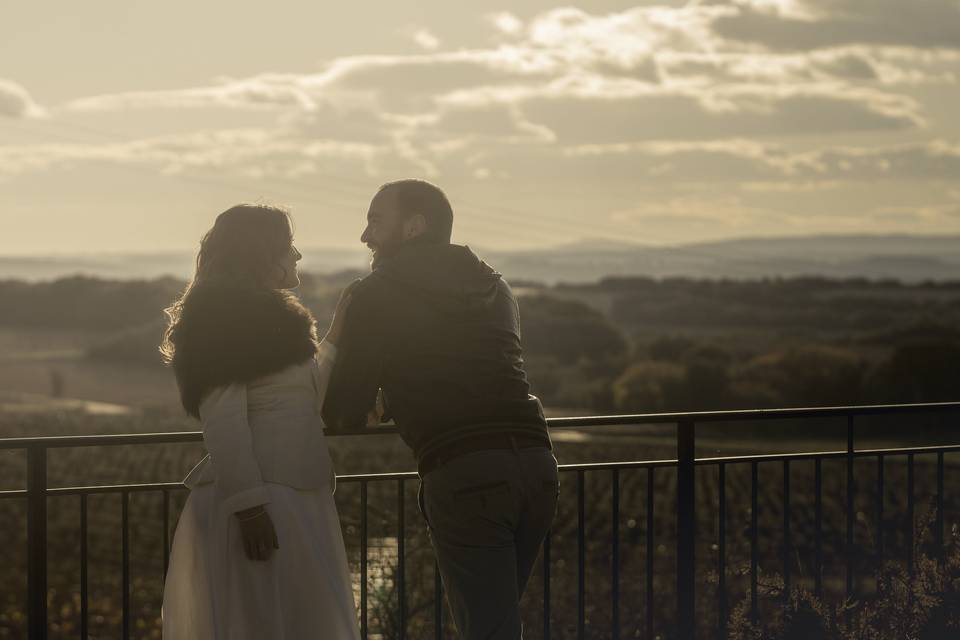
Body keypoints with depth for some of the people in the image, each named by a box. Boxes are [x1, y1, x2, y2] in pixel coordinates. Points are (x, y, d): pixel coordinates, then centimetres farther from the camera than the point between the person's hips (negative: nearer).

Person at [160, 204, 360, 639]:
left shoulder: (263, 315, 21)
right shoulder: (227, 316, -10)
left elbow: (306, 398, 25)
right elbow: (223, 423, -18)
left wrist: (336, 333, 26)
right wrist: (248, 505, -24)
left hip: (294, 503, 10)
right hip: (261, 507, -10)